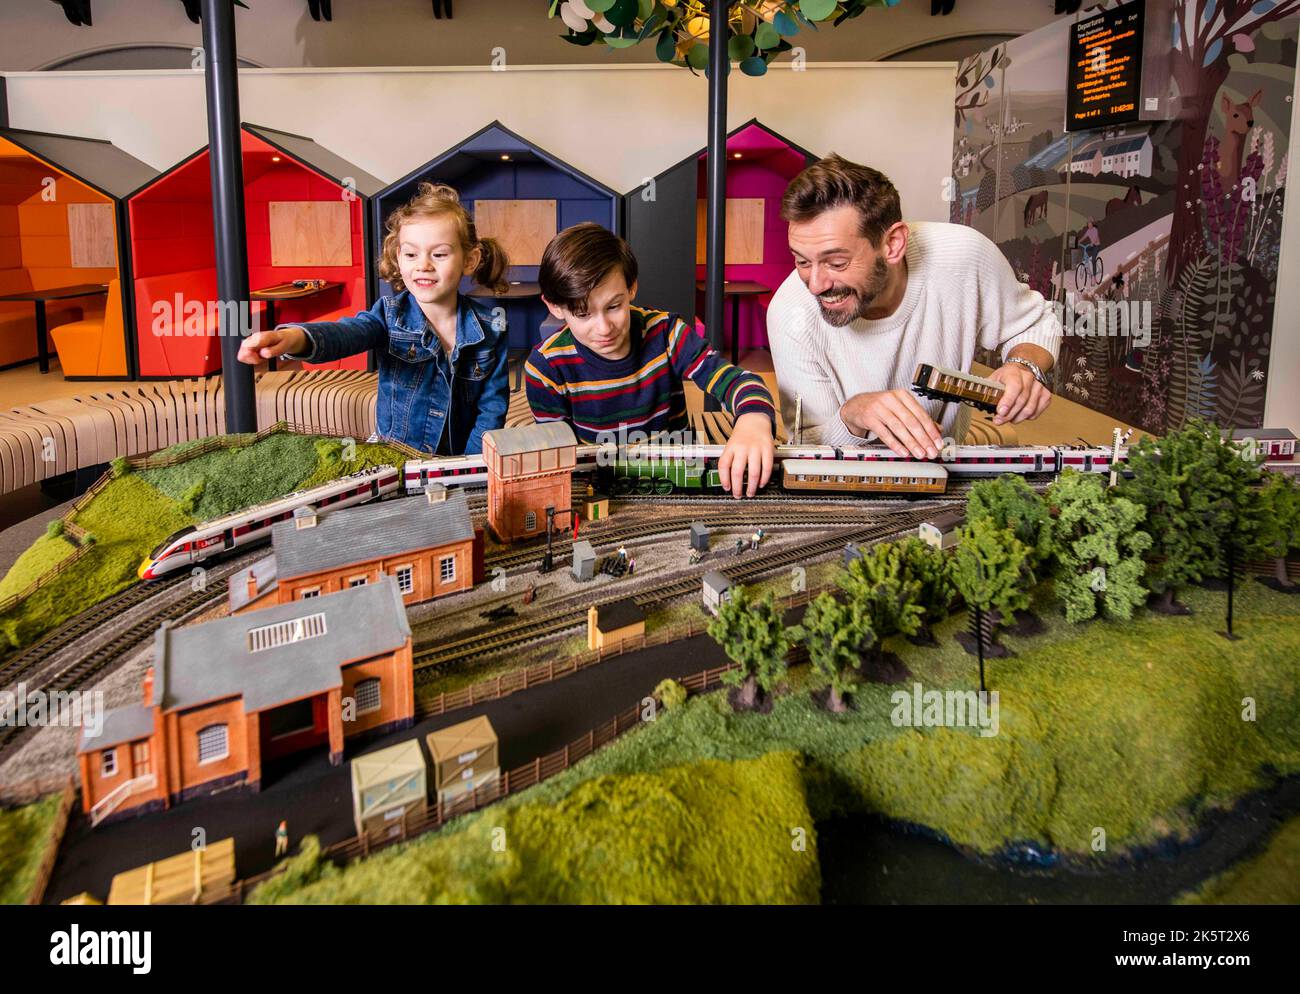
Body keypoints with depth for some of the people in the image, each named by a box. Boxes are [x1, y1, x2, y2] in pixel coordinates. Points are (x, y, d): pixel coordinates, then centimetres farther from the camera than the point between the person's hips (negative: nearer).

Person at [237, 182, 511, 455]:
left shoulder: (491, 330, -4)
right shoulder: (389, 314, -3)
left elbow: (492, 407, -2)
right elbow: (348, 333, -24)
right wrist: (296, 337, -46)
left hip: (459, 465, 0)